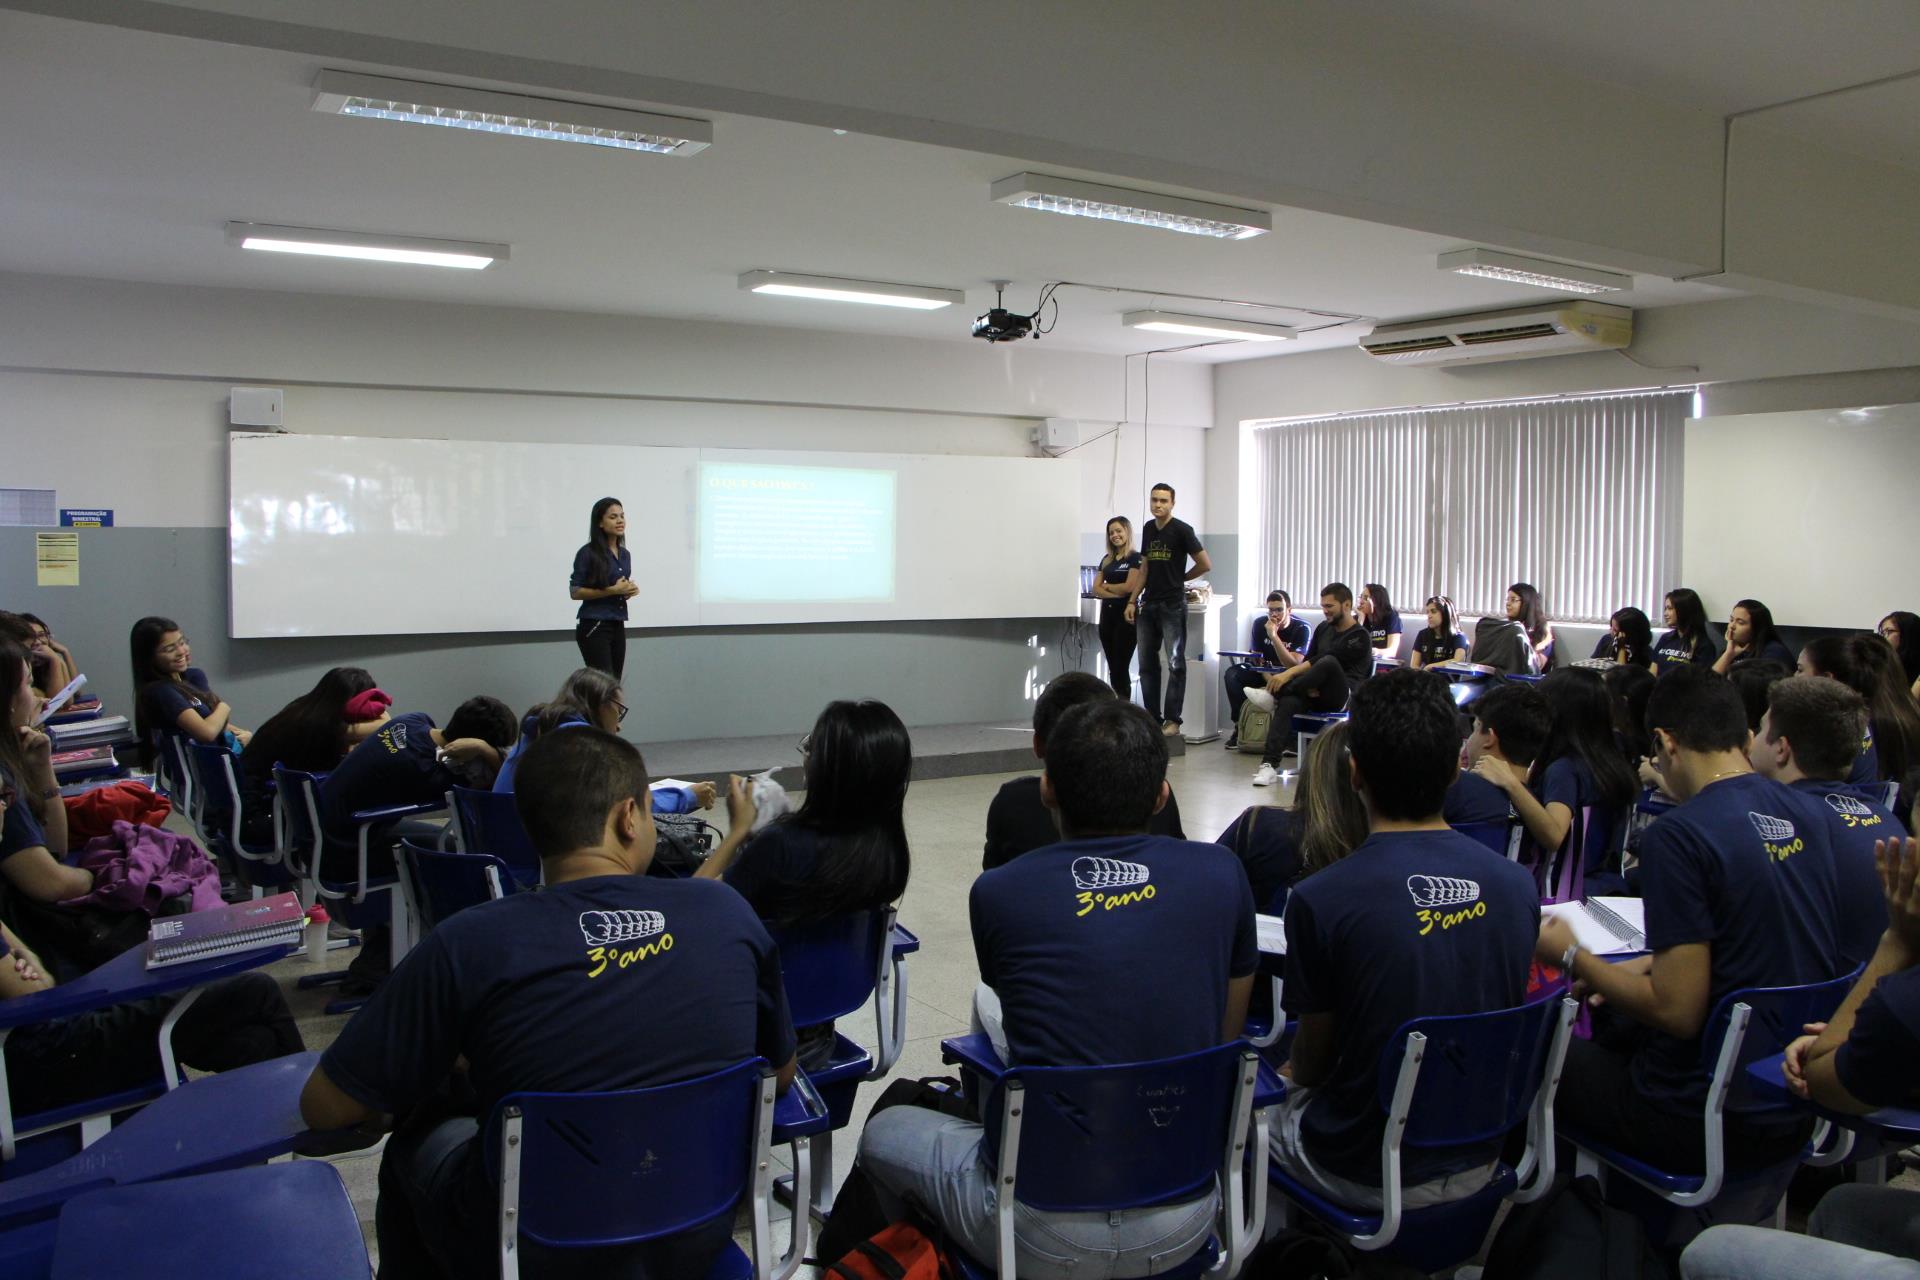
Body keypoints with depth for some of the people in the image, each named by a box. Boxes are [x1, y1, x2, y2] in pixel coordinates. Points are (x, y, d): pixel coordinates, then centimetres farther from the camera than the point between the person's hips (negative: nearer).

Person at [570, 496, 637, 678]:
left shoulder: (625, 554, 13)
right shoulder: (588, 553, -8)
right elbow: (575, 591, -10)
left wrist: (629, 591, 1)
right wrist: (612, 590, -17)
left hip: (618, 626, 7)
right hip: (594, 627, -7)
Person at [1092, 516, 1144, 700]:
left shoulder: (1135, 558, -5)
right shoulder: (1106, 559, 14)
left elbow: (1129, 587, -14)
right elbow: (1096, 589, 7)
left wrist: (1107, 586, 0)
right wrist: (1116, 593, -9)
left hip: (1126, 615, -6)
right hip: (1107, 614, 6)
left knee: (1121, 667, -6)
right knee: (1112, 668, 7)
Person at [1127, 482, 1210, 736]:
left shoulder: (1181, 530, -8)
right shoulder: (1148, 528, 12)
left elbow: (1205, 564, -7)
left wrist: (1180, 578, 6)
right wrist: (1132, 601, 11)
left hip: (1172, 605, -7)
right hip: (1148, 604, 7)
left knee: (1175, 663, -3)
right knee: (1147, 665, 8)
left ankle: (1172, 720, -1)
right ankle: (1152, 718, 15)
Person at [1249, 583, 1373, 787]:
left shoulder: (1360, 638, -5)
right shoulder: (1323, 629, 19)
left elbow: (1320, 662, -17)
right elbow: (1308, 661, 13)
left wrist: (1289, 674, -25)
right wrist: (1308, 685, -9)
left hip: (1343, 696, -5)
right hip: (1317, 694, 6)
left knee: (1329, 661, -35)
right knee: (1289, 702, -28)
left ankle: (1273, 694, -24)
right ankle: (1270, 764, -38)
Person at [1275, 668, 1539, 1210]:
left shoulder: (1321, 899, -25)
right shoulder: (1517, 885, -10)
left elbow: (1313, 1056, -10)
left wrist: (1296, 1075, 14)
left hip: (1369, 1178, -5)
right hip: (1478, 1164, 5)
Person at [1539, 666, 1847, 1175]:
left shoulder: (1679, 834, -23)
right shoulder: (1801, 814, 2)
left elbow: (1677, 1011, -23)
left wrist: (1572, 957, -9)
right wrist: (1652, 965, 20)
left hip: (1712, 1122, -8)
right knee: (1610, 1033, 26)